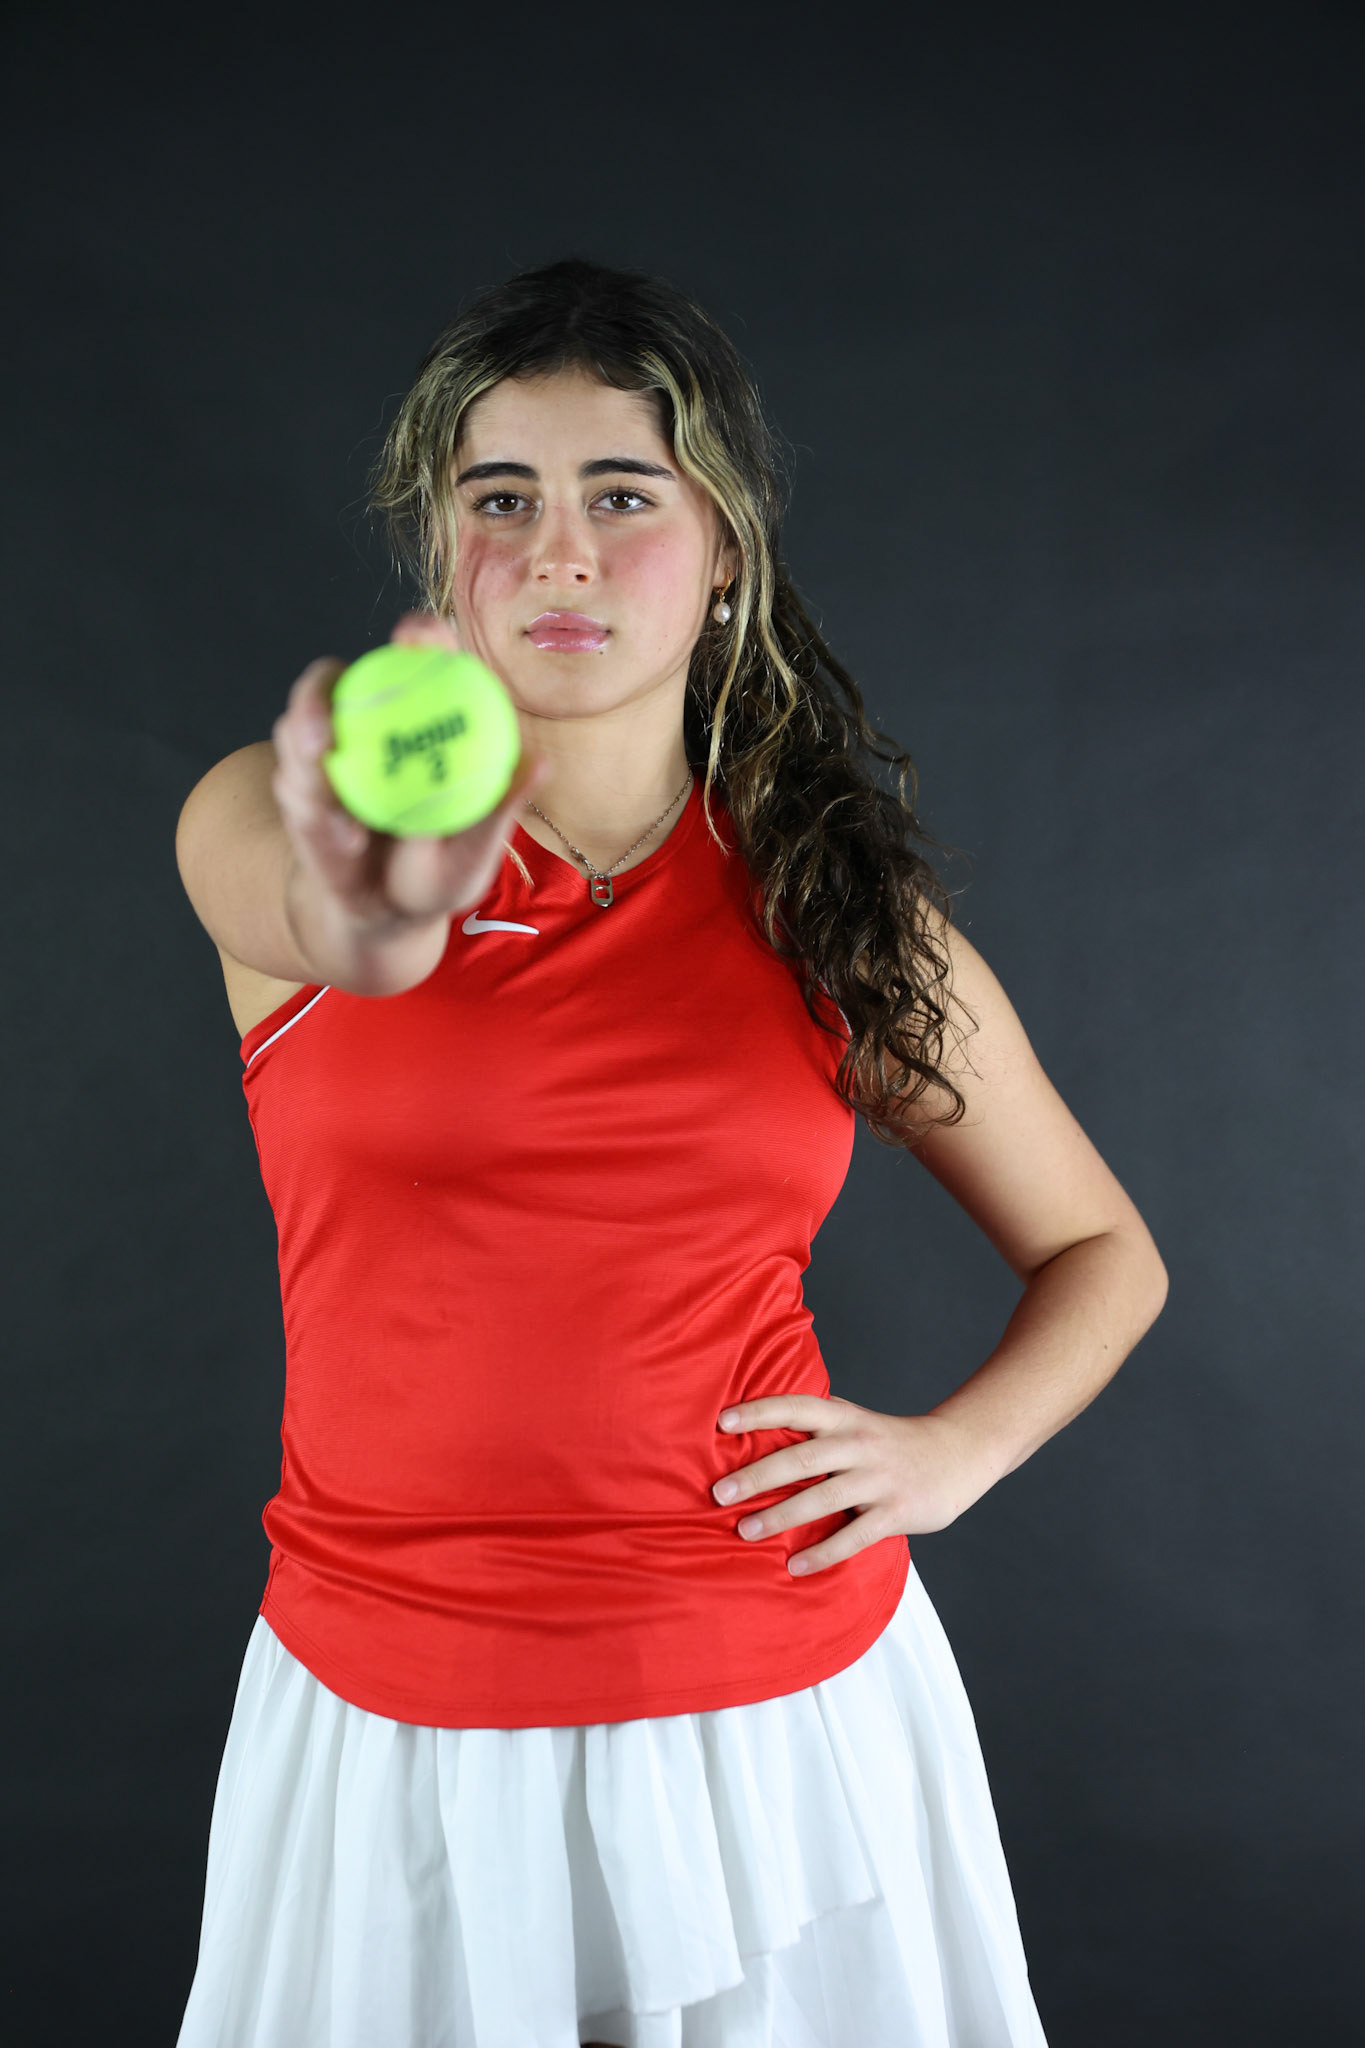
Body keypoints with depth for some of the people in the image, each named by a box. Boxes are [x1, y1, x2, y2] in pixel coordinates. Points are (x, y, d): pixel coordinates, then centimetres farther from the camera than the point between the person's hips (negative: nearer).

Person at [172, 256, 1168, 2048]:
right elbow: (305, 913, -32)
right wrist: (369, 911, -54)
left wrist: (956, 1449, -8)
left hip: (782, 1704, 1)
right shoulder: (267, 823, -6)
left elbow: (1104, 1254, 8)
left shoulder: (837, 906, -3)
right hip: (394, 1725, 0)